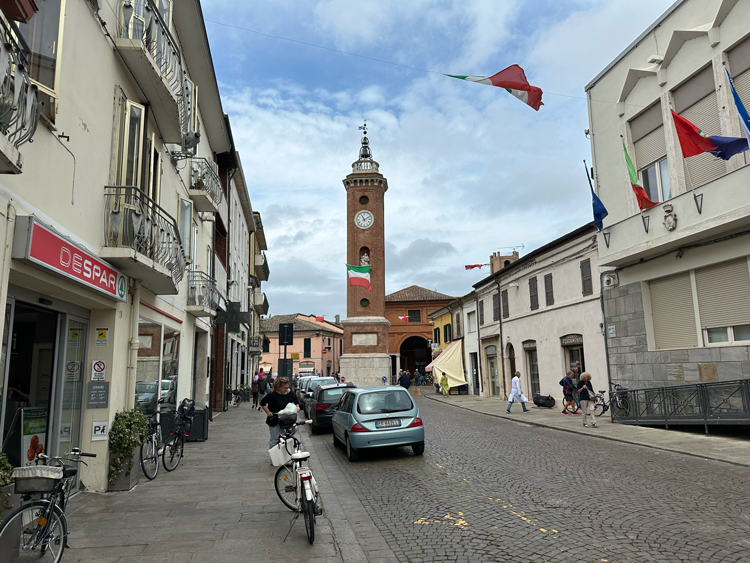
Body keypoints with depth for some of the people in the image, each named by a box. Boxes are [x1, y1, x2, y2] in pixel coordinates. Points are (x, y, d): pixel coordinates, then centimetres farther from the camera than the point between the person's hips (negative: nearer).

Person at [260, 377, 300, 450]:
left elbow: (296, 400, 18)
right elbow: (262, 403, -9)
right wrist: (268, 412, -12)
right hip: (275, 420, -5)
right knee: (275, 439, 1)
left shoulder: (290, 393, -2)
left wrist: (297, 406, 0)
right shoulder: (273, 395, -17)